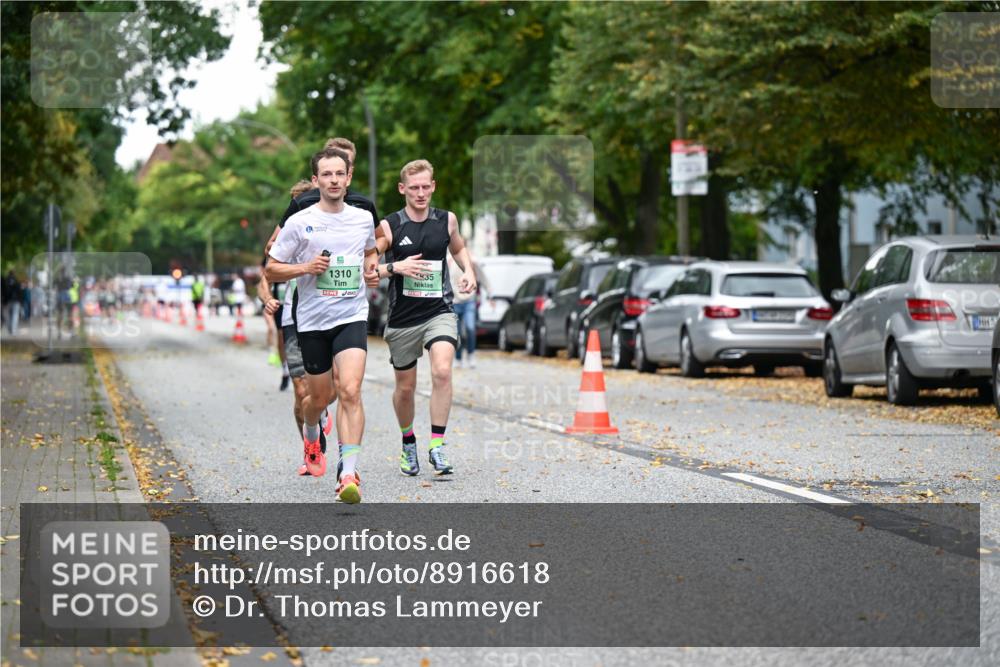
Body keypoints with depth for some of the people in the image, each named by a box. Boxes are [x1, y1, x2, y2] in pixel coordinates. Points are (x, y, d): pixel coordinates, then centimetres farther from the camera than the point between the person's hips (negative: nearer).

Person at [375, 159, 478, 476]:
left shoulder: (447, 220, 4)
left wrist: (468, 271, 6)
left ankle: (437, 445, -17)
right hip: (403, 317, 0)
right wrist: (395, 267, -20)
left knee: (442, 371, -24)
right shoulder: (388, 226, -5)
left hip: (440, 311, 0)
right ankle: (408, 444, 35)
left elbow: (458, 248, 24)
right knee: (405, 387, 10)